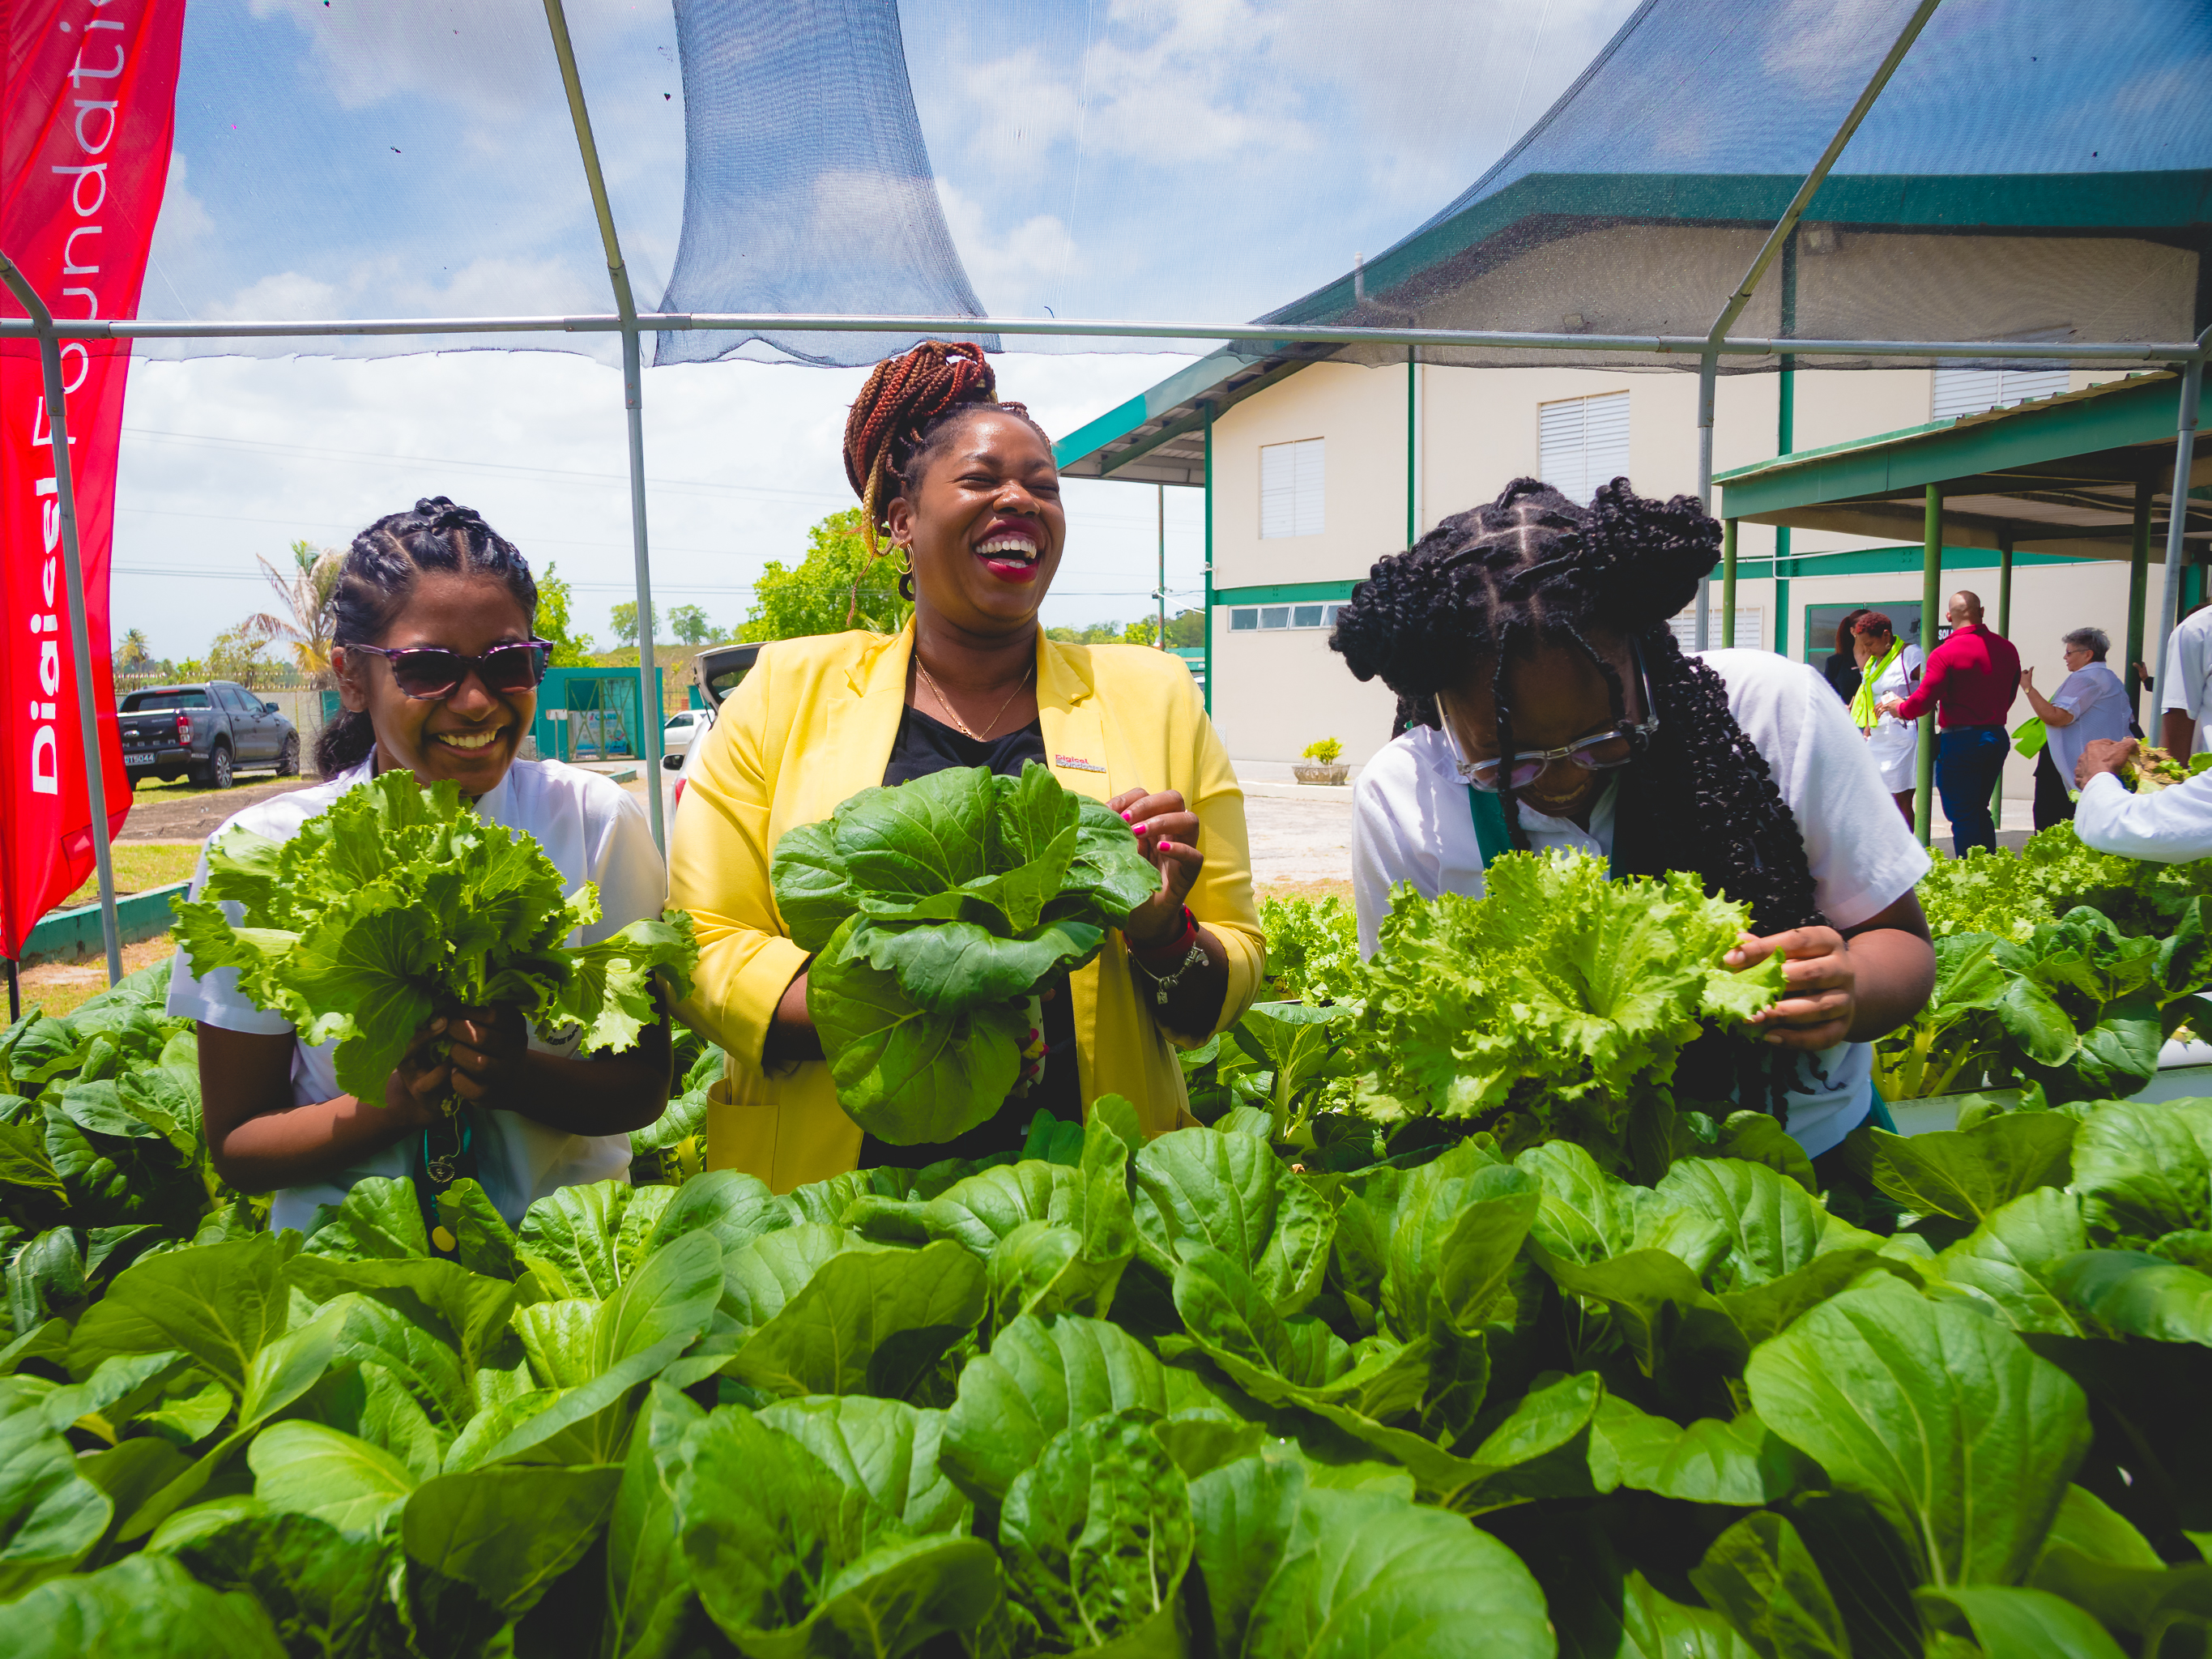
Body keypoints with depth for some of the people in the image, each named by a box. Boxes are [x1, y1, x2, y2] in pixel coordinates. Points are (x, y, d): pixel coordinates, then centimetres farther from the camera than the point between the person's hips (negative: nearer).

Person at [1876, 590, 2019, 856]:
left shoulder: (1946, 653, -14)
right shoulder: (2007, 649, 6)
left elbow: (1923, 700, -17)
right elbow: (2010, 695, 15)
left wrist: (1899, 708, 3)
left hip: (1961, 741, -7)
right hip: (1997, 738, 7)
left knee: (1963, 816, 0)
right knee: (1979, 812, 18)